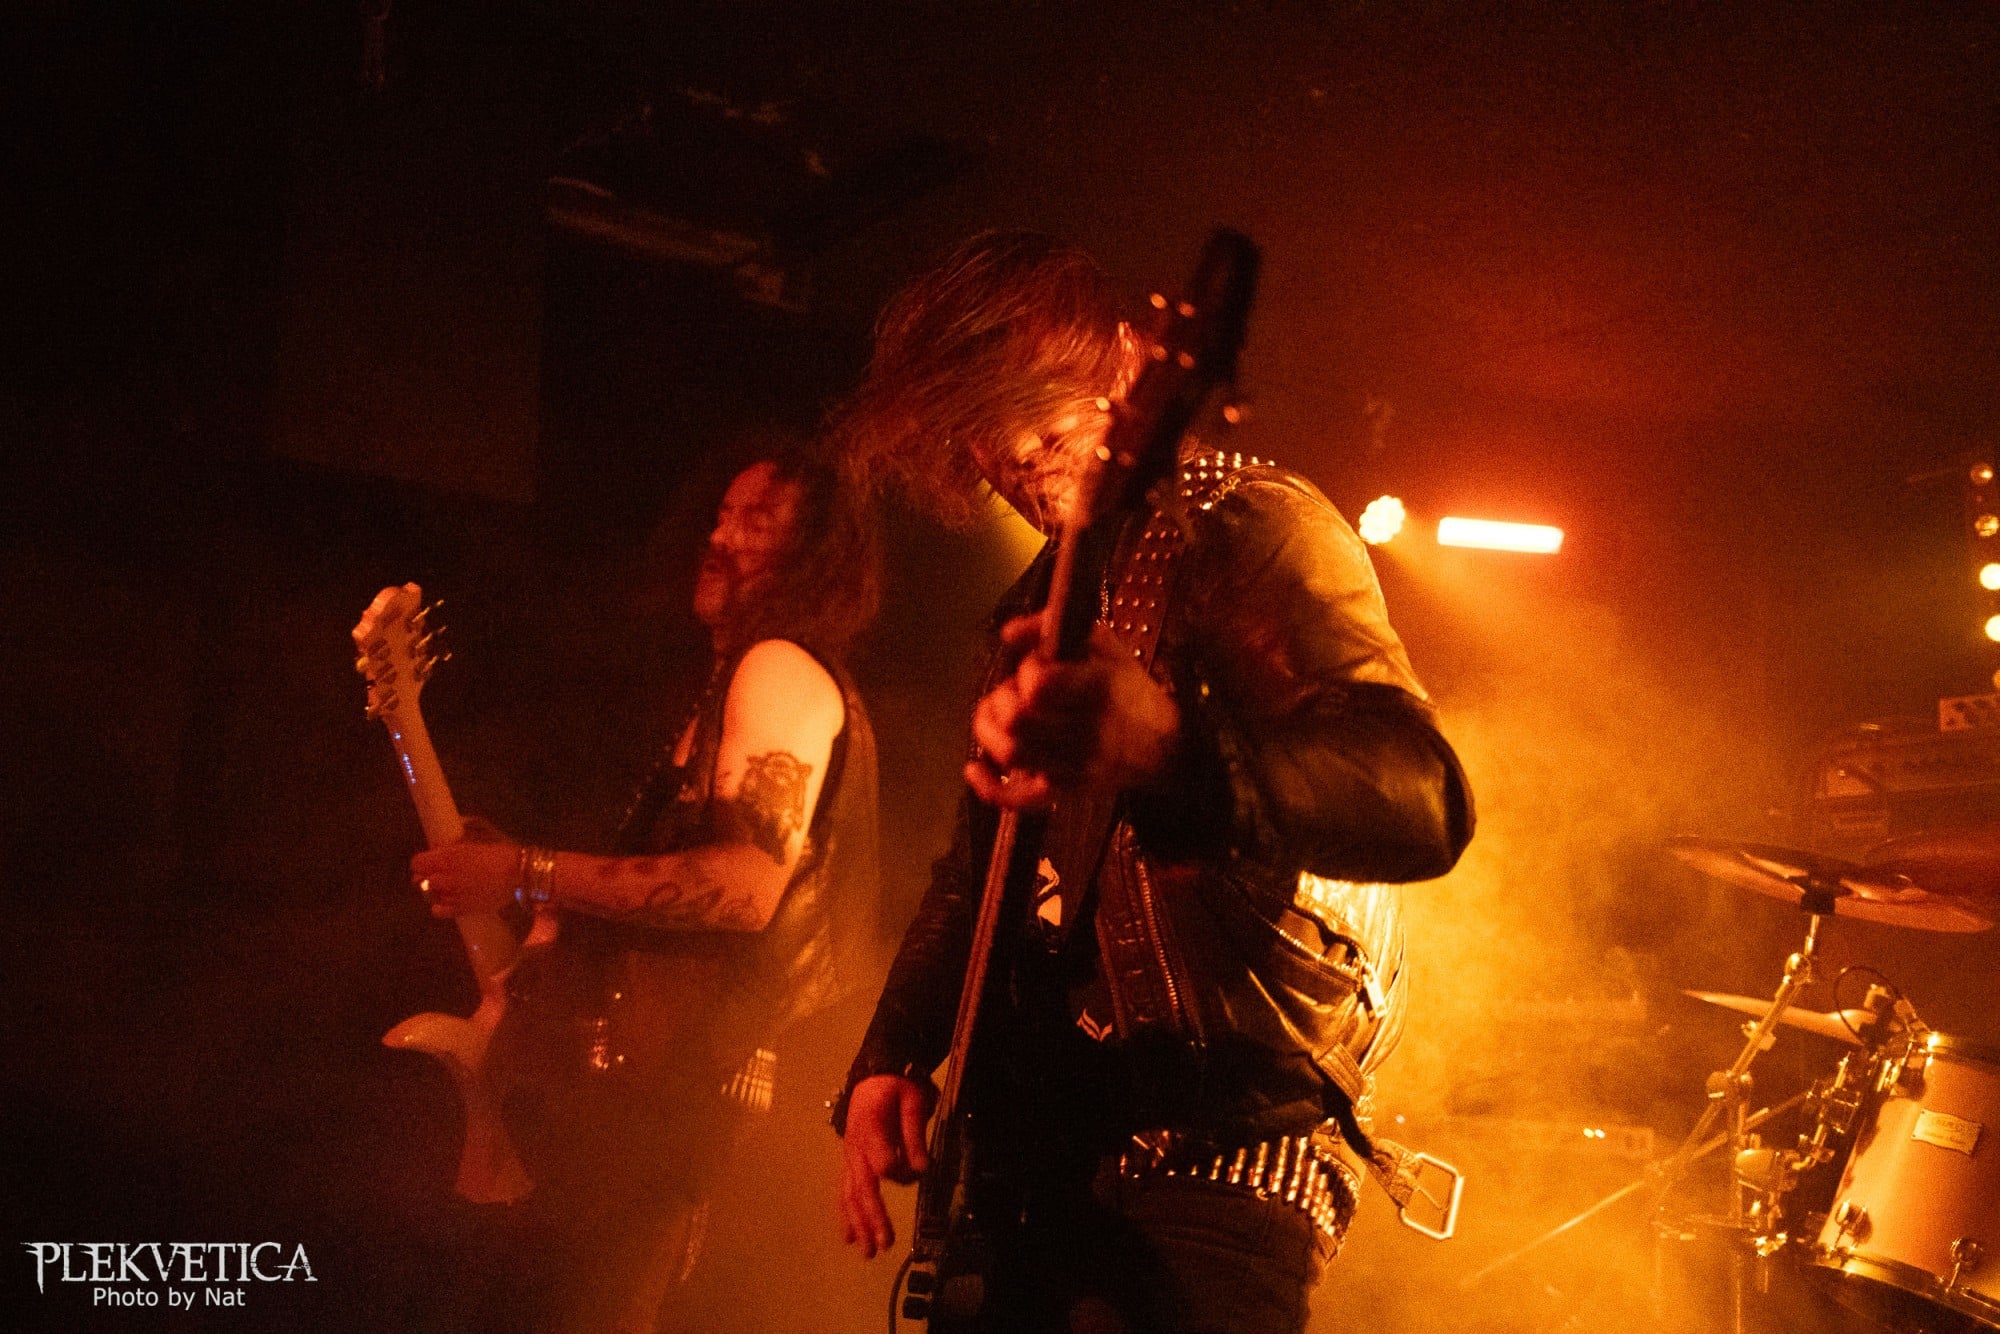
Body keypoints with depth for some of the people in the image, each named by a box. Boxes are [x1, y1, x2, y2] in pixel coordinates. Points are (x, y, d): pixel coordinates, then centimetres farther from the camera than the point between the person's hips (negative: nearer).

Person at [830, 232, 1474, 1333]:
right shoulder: (1041, 598, 16)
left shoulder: (1247, 528, -9)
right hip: (1029, 1149, 8)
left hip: (1211, 1155, -7)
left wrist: (1166, 749, -44)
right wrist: (889, 1060, 10)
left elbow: (1425, 802, -26)